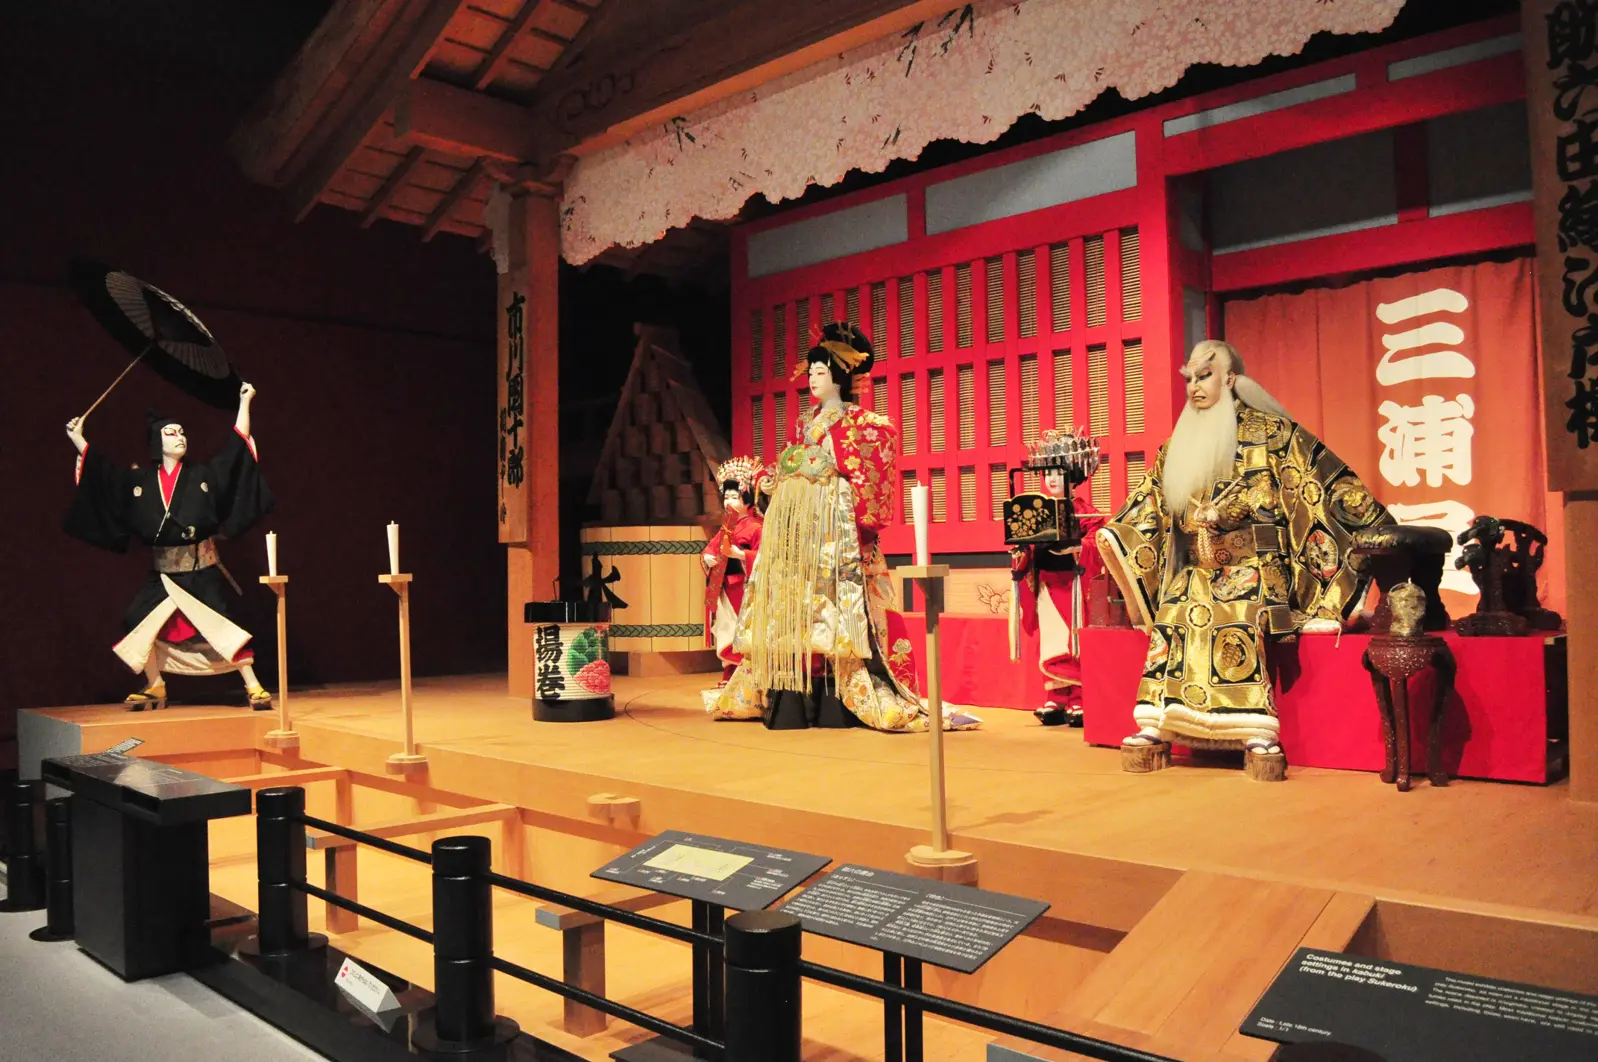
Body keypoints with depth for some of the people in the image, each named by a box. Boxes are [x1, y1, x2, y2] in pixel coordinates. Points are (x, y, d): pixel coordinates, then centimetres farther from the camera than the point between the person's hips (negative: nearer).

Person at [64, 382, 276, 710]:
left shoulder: (203, 474, -1)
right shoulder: (141, 480, 5)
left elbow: (236, 448, -3)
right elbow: (104, 471, 12)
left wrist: (244, 403, -6)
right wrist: (77, 438, 12)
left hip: (201, 571, -3)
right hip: (163, 572, 4)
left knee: (223, 627, -10)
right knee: (140, 625, 2)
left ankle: (254, 686, -7)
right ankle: (155, 688, 19)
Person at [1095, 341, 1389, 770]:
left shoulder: (1269, 430, 3)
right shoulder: (1179, 443, 17)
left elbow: (1320, 481, 1)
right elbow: (1152, 501, 17)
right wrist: (1115, 539, 5)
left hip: (1252, 563, -4)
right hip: (1195, 568, 4)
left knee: (1239, 619, -33)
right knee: (1170, 621, -24)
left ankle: (1260, 731, -33)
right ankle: (1154, 725, -24)